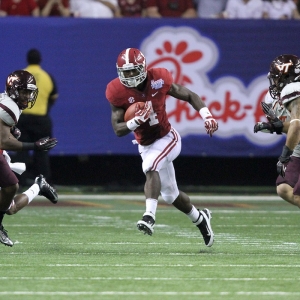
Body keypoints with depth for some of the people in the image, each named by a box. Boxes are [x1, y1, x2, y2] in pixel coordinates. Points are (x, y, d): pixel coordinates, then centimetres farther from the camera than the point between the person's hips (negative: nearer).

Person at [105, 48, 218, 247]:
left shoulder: (159, 80, -18)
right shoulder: (119, 92, -16)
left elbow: (189, 96, -4)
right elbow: (118, 130, -14)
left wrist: (207, 116, -17)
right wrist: (136, 121, -34)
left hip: (167, 139, -4)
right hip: (146, 146, 4)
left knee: (150, 167, -34)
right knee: (170, 194, 15)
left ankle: (150, 216, -42)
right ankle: (200, 219, 40)